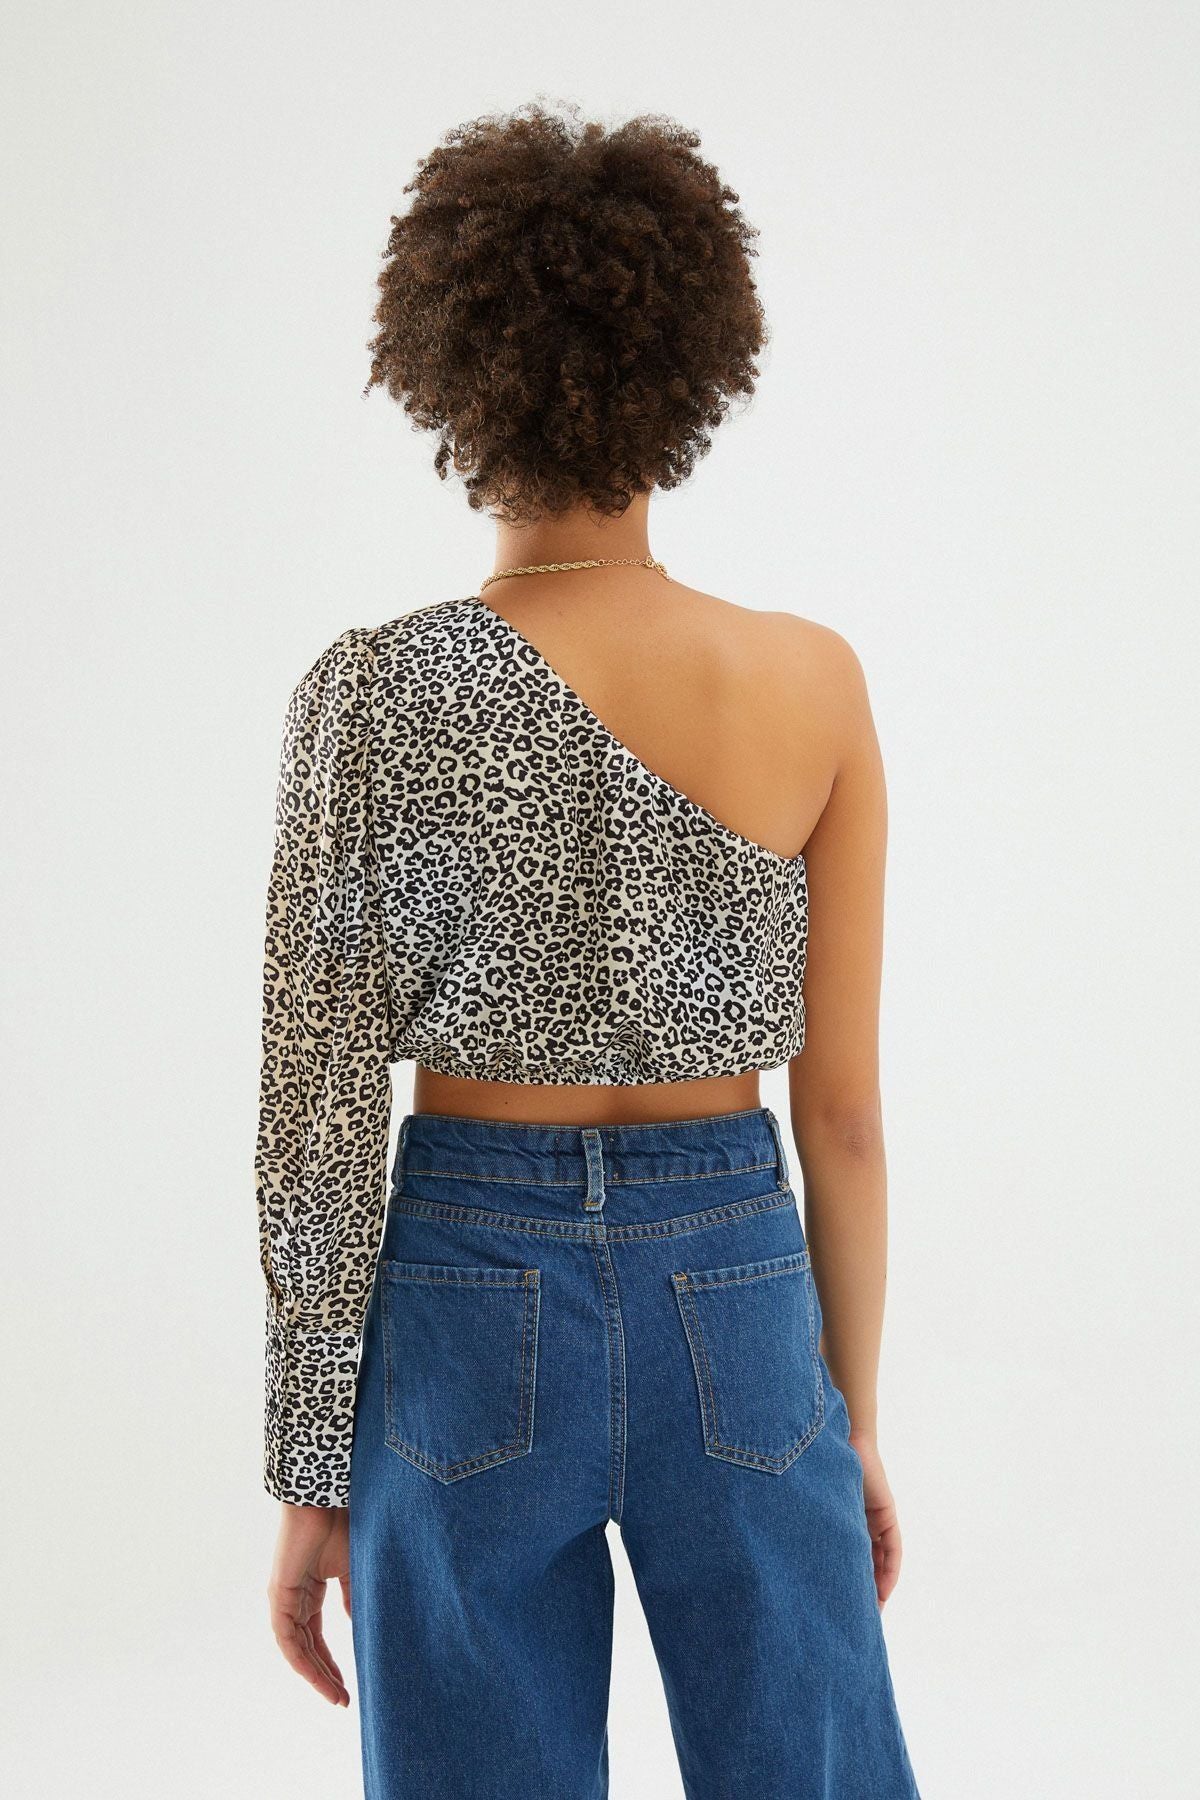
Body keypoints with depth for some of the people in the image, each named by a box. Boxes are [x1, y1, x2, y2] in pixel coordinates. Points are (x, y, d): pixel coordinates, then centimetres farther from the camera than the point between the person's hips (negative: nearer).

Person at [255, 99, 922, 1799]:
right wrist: (855, 1417, 10)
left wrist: (310, 1477, 2)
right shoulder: (814, 683, -7)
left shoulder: (370, 695, -11)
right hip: (736, 1295, 1)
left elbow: (321, 1130, -8)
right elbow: (843, 1110, -2)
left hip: (471, 1298, -1)